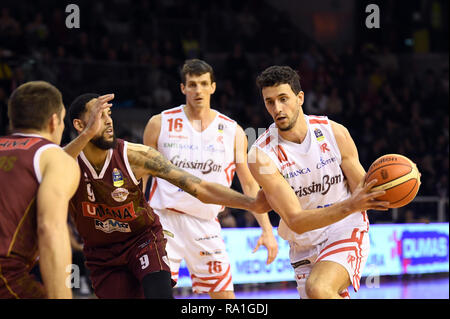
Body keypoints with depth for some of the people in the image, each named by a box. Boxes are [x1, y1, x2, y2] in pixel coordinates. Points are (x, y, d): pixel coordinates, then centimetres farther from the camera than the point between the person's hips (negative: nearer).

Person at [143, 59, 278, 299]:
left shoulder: (232, 132, 5)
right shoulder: (160, 124, 1)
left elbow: (250, 185, 7)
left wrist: (267, 230, -2)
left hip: (205, 224, 2)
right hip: (164, 219, -2)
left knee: (225, 296, 1)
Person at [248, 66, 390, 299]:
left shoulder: (334, 132, -8)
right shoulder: (261, 155, -16)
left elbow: (360, 188, 3)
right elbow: (296, 221, -22)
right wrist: (350, 206, -36)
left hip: (347, 233, -2)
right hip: (304, 246, 2)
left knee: (318, 289, -29)